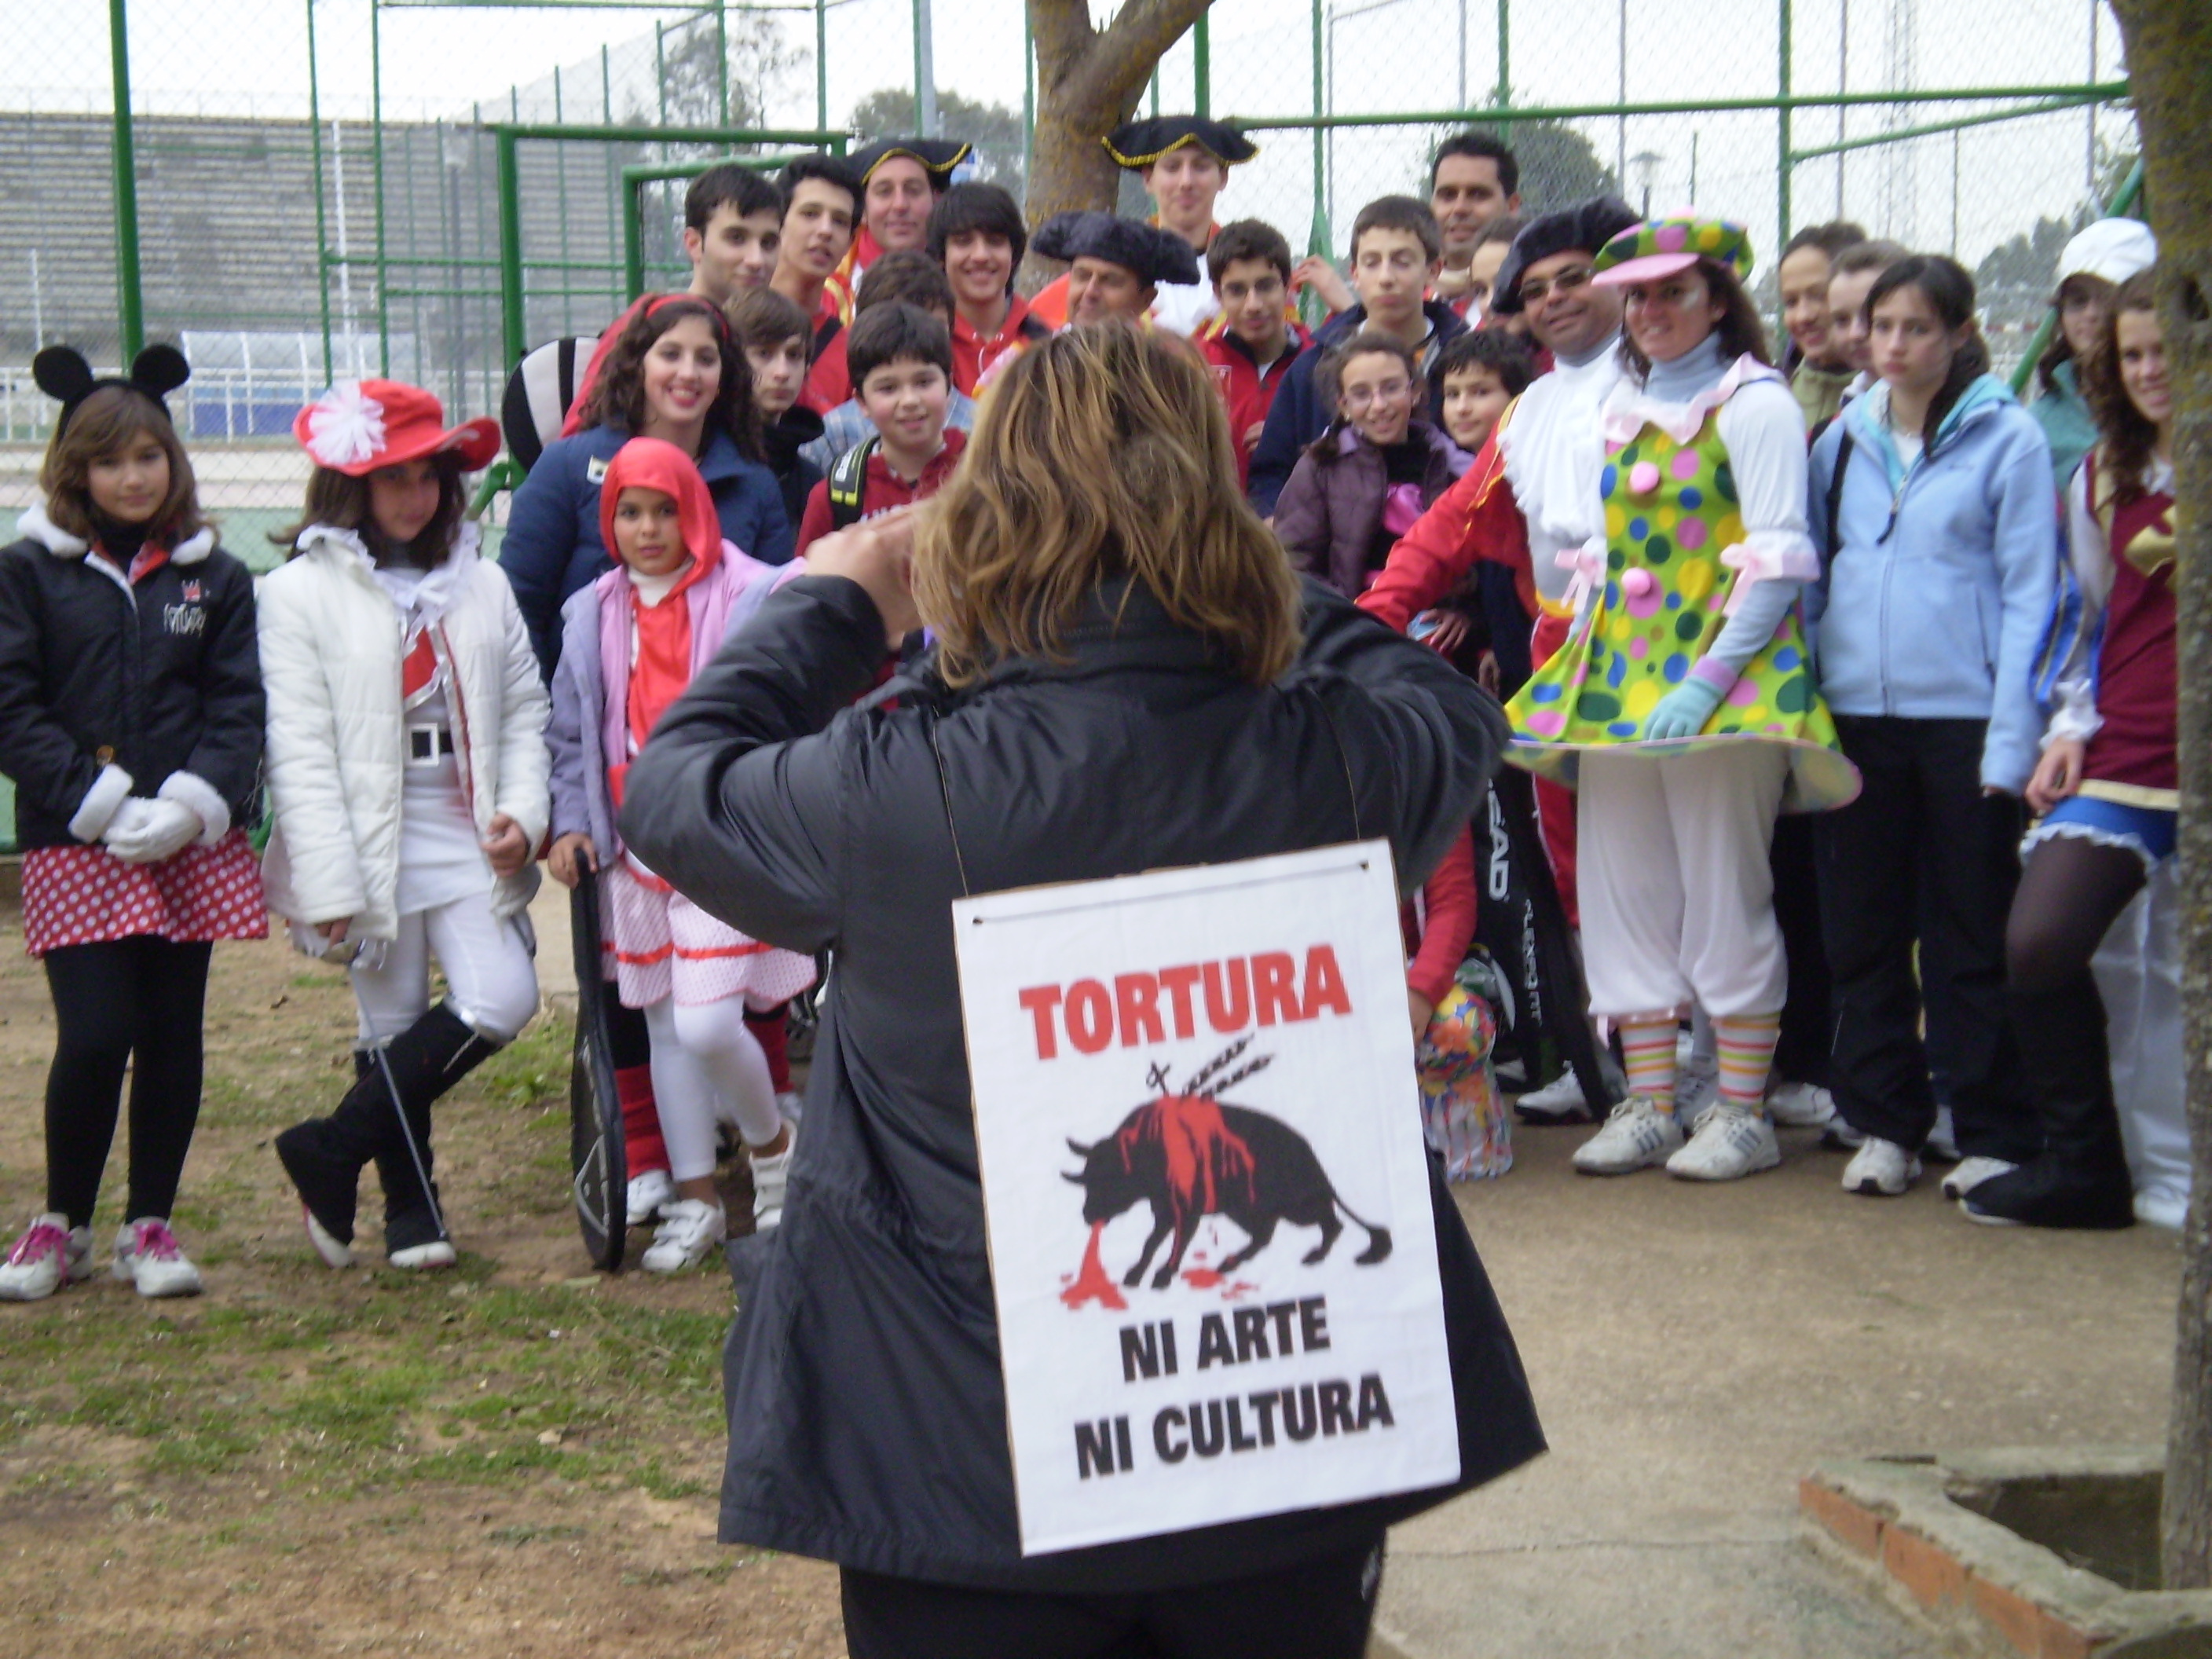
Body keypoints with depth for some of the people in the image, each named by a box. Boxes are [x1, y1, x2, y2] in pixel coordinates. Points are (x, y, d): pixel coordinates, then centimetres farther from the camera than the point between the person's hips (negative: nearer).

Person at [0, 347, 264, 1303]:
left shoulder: (214, 577, 8)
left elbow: (238, 708, 4)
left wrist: (189, 806, -12)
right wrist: (102, 807, -12)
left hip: (191, 851, 2)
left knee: (172, 1039, 6)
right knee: (94, 1038, -8)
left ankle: (149, 1228, 19)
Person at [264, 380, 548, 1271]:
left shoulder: (481, 586, 11)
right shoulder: (300, 591, -2)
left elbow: (525, 712, 12)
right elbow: (300, 749, -8)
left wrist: (523, 812, -5)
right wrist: (329, 883, -14)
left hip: (470, 840, 3)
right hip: (375, 841, -3)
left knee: (504, 1002, -11)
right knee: (392, 1030, 4)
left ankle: (332, 1148, 2)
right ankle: (411, 1210, 21)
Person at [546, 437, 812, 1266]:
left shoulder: (751, 598, -5)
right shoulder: (592, 615, 10)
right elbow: (572, 734, 16)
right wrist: (570, 821, 4)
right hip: (634, 846, 5)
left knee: (707, 1025, -12)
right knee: (664, 1026, 10)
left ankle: (773, 1146, 18)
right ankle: (694, 1201, 21)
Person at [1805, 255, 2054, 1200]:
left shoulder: (2007, 439, -3)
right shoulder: (1842, 440, 10)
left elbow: (2028, 594, -5)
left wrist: (2013, 736, -11)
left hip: (1962, 717, -4)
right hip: (1855, 714, 4)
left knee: (1972, 937, 3)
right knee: (1862, 928, 8)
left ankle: (1993, 1134, 12)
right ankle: (1884, 1122, 19)